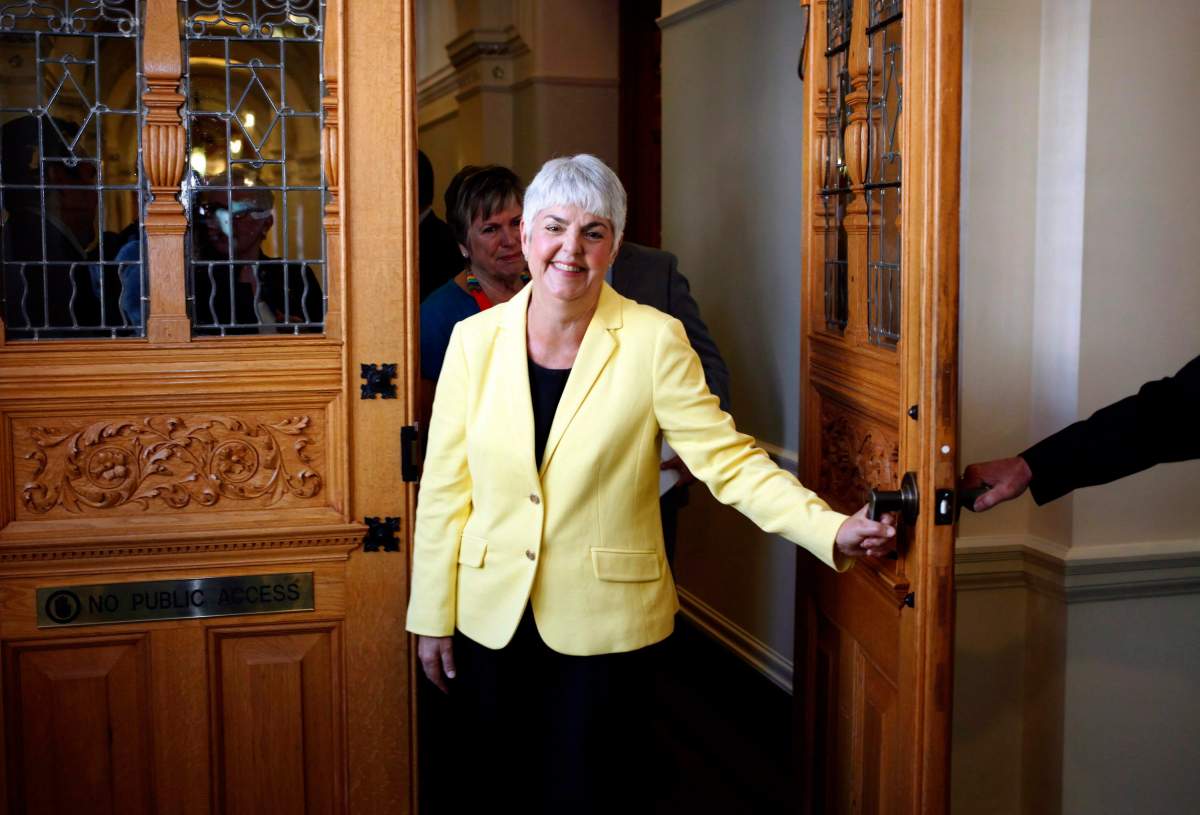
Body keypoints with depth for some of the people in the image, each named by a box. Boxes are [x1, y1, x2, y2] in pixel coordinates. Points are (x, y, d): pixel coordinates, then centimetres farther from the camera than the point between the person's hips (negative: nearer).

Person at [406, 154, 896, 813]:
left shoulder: (653, 340, -8)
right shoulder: (475, 339, -2)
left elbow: (727, 459, -10)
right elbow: (445, 487, 2)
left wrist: (833, 531, -23)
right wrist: (432, 616, 4)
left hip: (604, 626, -2)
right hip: (491, 619, 2)